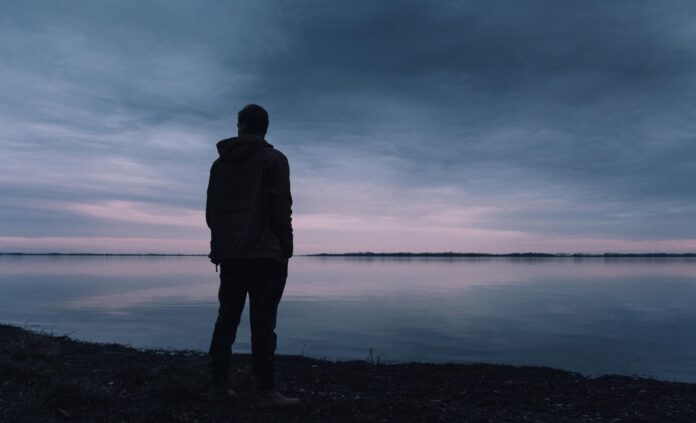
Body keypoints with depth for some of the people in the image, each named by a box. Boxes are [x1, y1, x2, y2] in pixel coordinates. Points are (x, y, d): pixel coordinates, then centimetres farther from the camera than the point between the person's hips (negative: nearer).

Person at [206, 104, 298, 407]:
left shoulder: (220, 163, 14)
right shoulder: (274, 159, -1)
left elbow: (211, 211, 13)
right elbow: (281, 210, -10)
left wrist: (220, 245, 18)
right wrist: (286, 250, -4)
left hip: (229, 254, 5)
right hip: (264, 254, -5)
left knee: (226, 320, 12)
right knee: (262, 324, -5)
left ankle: (219, 384, 17)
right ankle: (266, 391, -3)